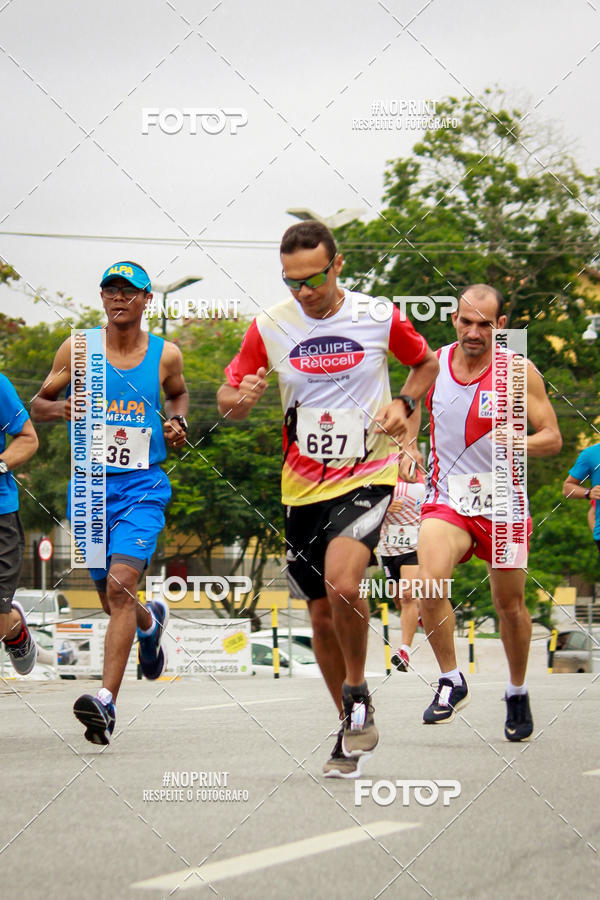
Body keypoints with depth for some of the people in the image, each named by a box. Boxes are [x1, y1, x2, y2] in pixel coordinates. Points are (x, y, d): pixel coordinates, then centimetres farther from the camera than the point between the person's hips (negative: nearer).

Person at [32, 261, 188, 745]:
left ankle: (107, 700, -27)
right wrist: (61, 408, -13)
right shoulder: (77, 349, 1)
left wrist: (178, 423, 3)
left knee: (121, 585, -21)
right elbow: (38, 404, 9)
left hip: (143, 486, -2)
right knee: (110, 597, 13)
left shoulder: (166, 355, 2)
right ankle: (151, 621, 50)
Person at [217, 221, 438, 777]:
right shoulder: (269, 327, -2)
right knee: (322, 614, 8)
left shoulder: (378, 318, -5)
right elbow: (226, 400, 5)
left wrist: (403, 404, -6)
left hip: (368, 475, -3)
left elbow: (427, 363, 13)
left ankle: (358, 692, -2)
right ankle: (353, 731, 25)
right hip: (304, 487, 3)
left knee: (342, 582, -27)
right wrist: (242, 397, -18)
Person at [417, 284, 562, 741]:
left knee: (510, 606, 10)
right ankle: (451, 682, -10)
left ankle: (518, 692, 34)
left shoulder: (519, 372, -7)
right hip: (447, 499, 1)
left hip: (504, 504, 0)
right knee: (431, 584, -25)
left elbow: (553, 437, -8)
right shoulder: (431, 365, 0)